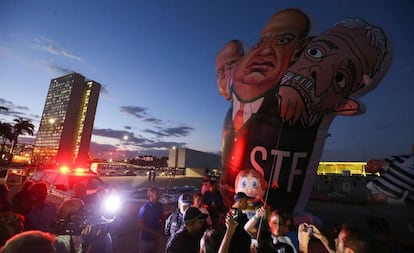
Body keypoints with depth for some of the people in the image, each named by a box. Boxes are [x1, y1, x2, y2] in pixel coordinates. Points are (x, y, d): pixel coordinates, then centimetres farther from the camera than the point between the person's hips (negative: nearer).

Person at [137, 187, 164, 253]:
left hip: (156, 237, 5)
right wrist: (152, 232, -16)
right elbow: (140, 225, -15)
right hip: (145, 239, -5)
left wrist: (160, 230, -4)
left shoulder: (160, 206, -5)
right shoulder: (144, 208, -19)